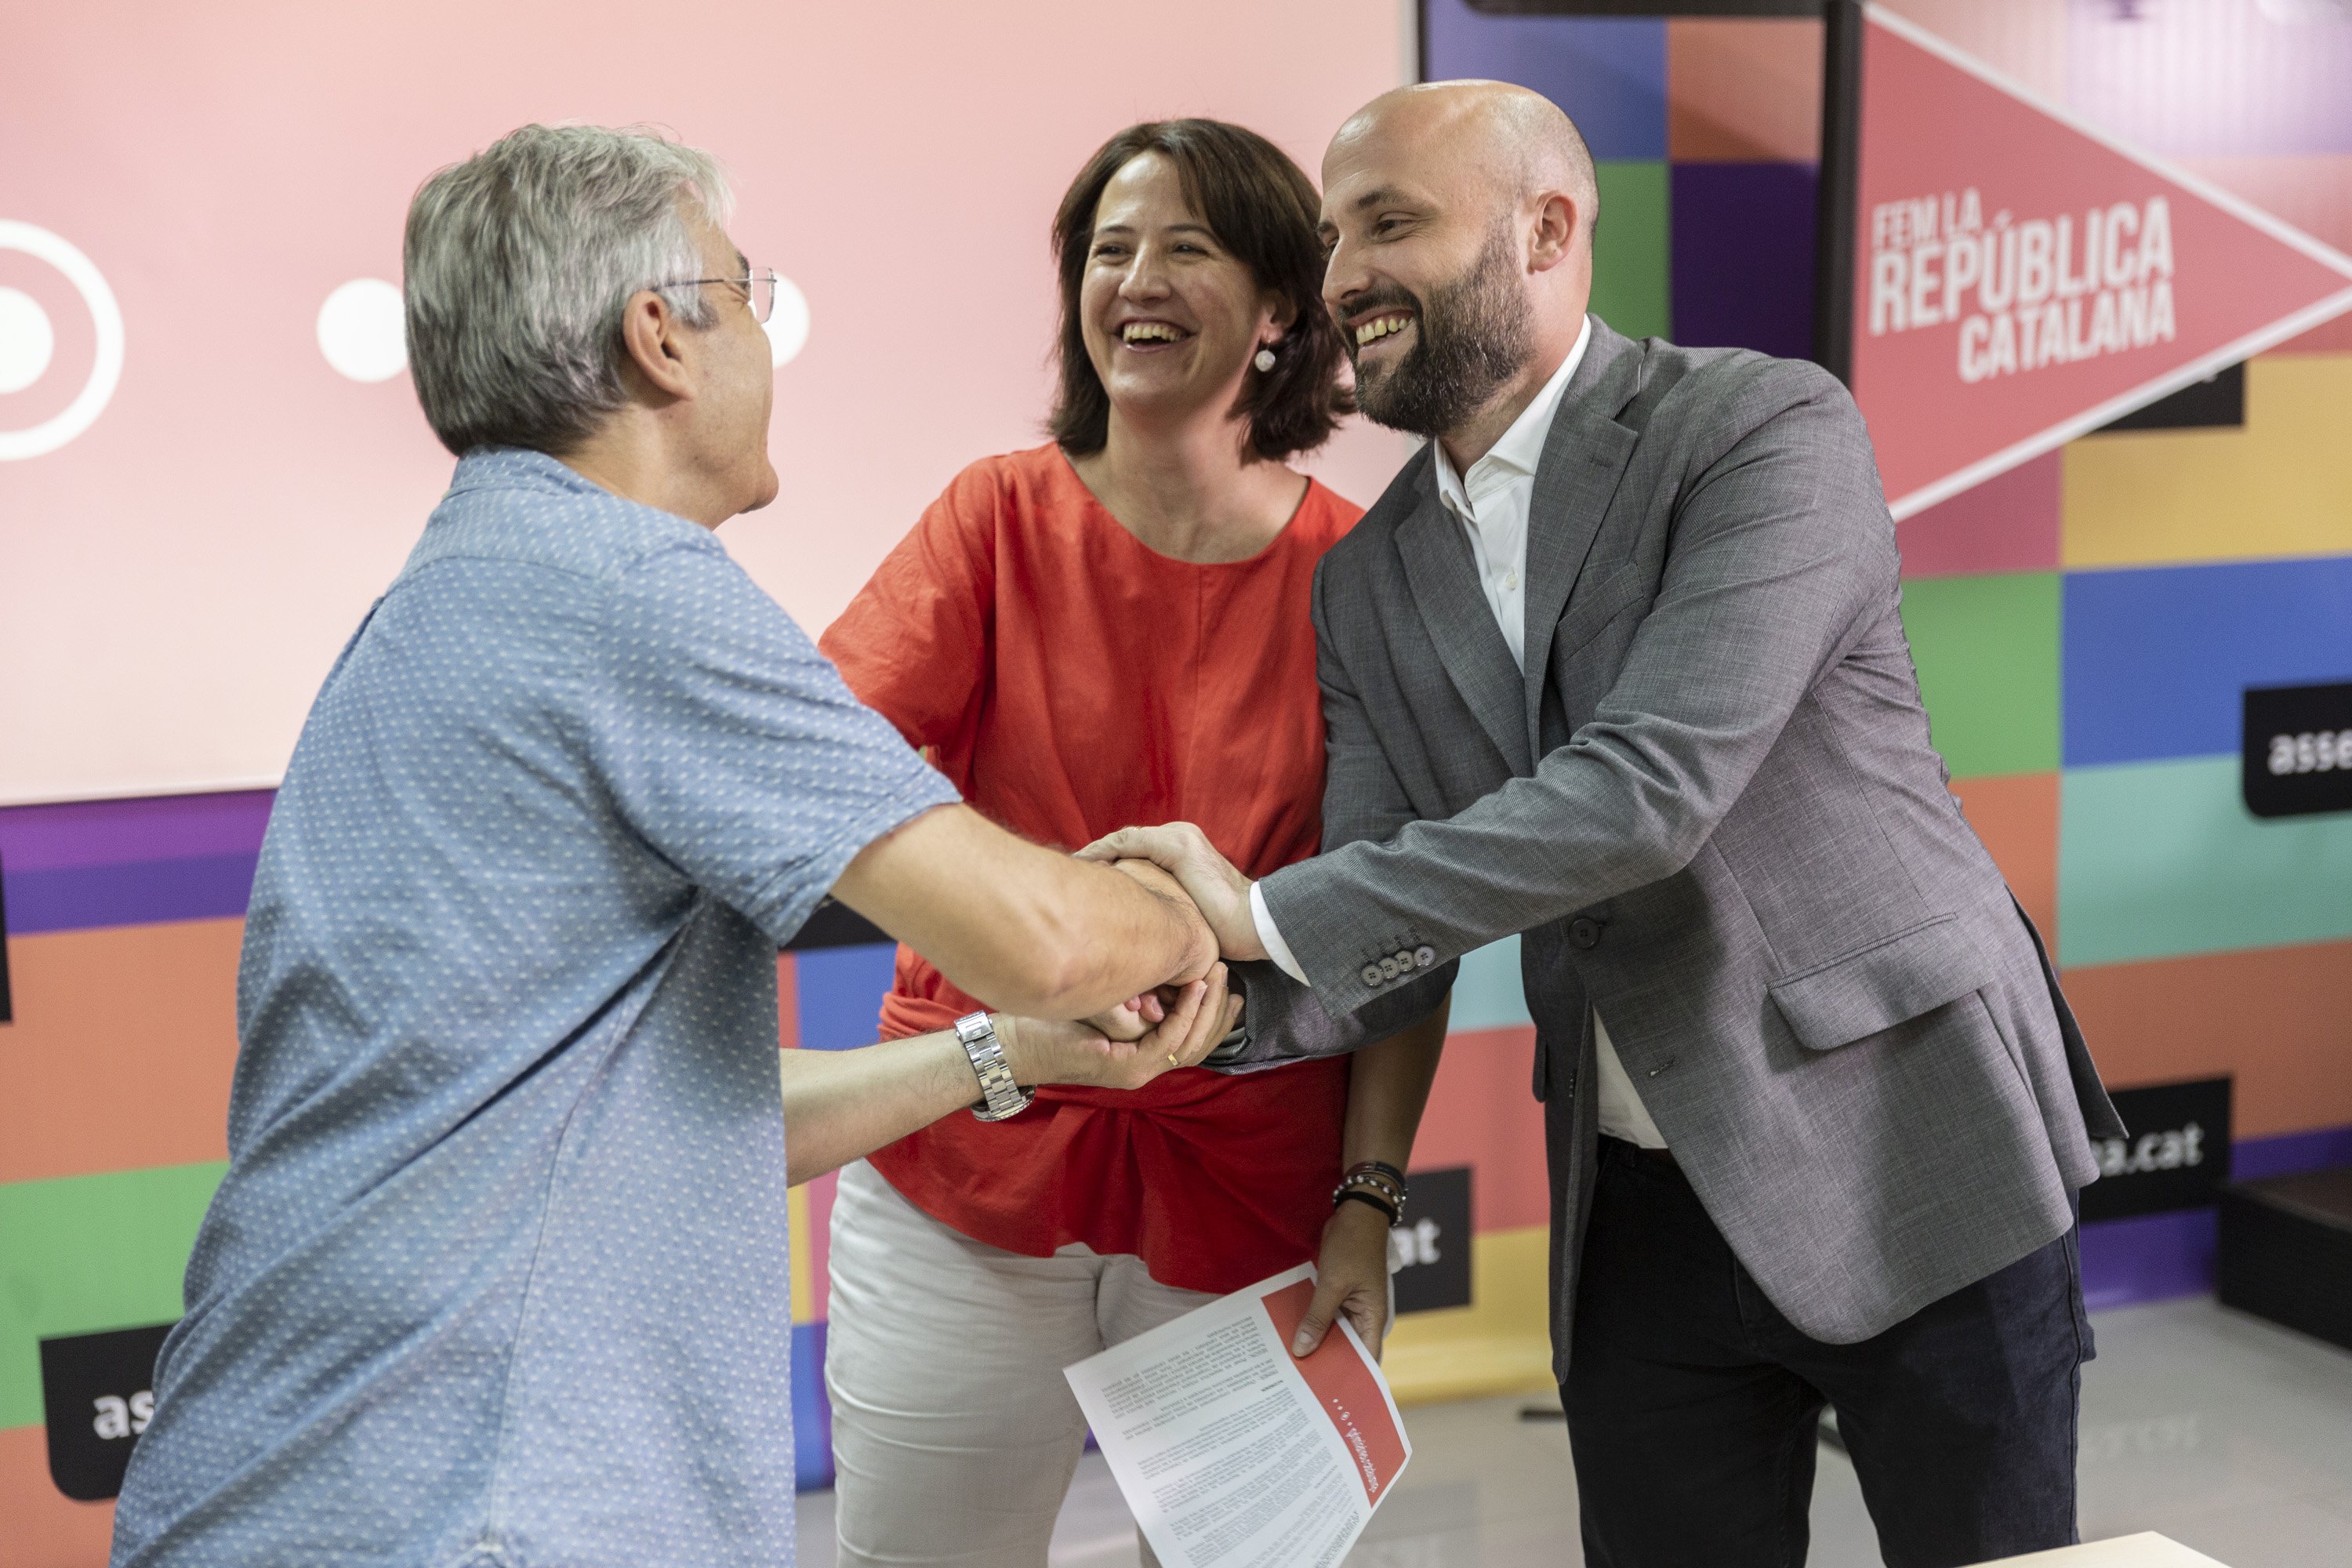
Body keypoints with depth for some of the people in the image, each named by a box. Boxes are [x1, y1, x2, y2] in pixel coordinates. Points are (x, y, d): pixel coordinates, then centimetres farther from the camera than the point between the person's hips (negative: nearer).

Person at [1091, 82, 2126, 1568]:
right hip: (1643, 1208, 5)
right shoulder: (1372, 581, 4)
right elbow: (1386, 923, 0)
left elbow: (1652, 787, -27)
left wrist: (1270, 912, -27)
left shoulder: (1768, 430, -14)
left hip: (1911, 1153, -5)